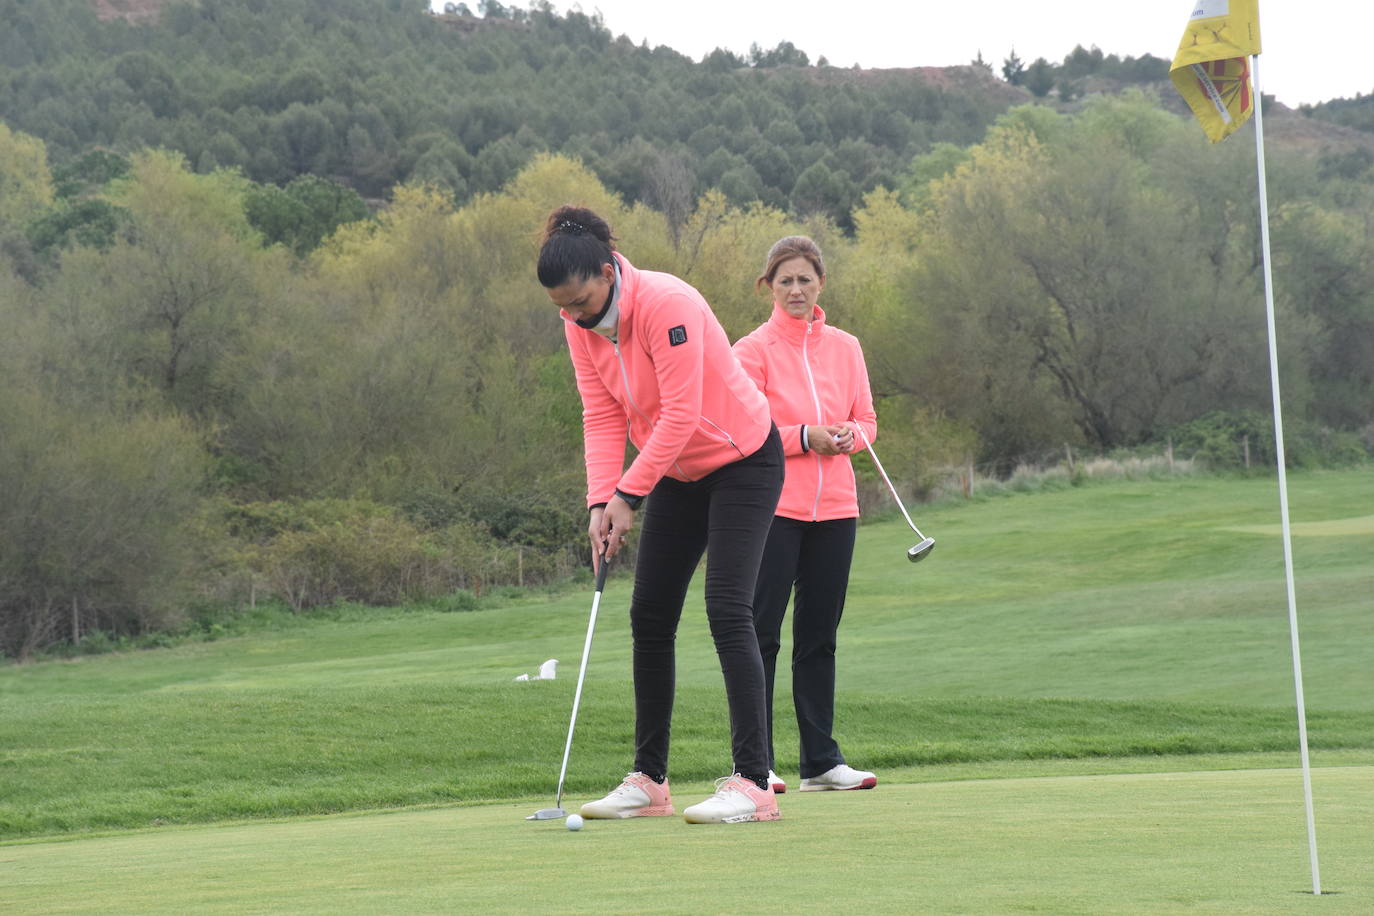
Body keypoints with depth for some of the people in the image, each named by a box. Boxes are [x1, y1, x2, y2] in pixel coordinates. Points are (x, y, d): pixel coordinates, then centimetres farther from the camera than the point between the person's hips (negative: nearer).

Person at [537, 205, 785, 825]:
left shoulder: (666, 304, -27)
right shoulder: (579, 324, -5)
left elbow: (680, 414, -28)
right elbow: (601, 417, -5)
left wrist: (629, 494, -27)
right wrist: (601, 501, -17)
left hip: (743, 460, -8)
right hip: (679, 472, 8)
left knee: (727, 609, -18)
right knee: (649, 616, 6)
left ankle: (753, 783, -19)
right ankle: (648, 780, 12)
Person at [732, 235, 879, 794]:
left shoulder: (845, 348, 11)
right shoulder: (753, 350, -2)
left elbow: (866, 419, 15)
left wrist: (850, 435, -8)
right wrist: (806, 437, -16)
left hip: (834, 507, 5)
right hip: (773, 507, -5)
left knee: (819, 637, 9)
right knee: (762, 633, -5)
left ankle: (821, 760, 13)